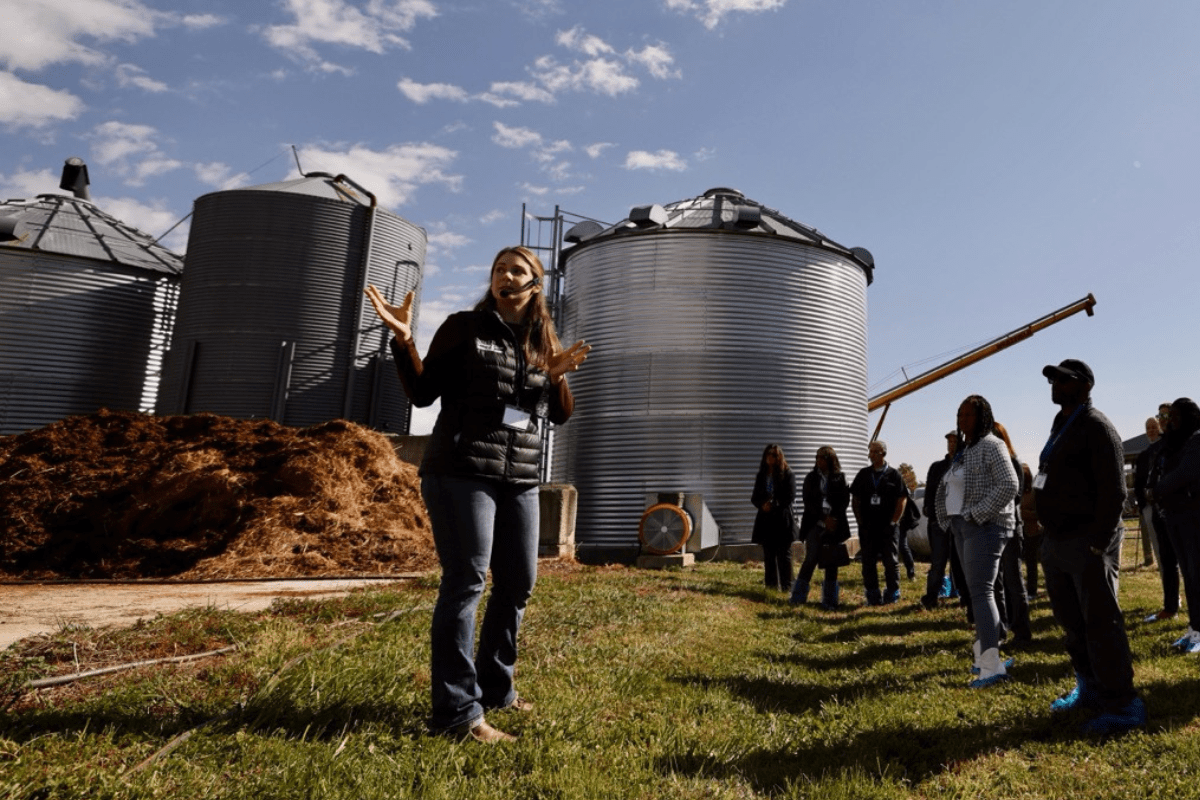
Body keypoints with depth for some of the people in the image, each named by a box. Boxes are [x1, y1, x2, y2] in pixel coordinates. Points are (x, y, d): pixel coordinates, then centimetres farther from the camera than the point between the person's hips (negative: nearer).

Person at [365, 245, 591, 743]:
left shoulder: (544, 343, 14)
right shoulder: (464, 327, 1)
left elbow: (561, 416, 14)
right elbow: (423, 393, -2)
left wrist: (558, 377, -5)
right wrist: (404, 340, -16)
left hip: (519, 480, 6)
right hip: (461, 473, -6)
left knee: (519, 584, 10)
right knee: (466, 582, -9)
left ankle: (495, 688, 27)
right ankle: (457, 712, -3)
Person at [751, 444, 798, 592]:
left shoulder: (788, 474, -1)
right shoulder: (761, 475, 13)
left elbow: (790, 497, -7)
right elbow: (754, 497, 12)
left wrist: (774, 505, -16)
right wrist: (762, 505, -9)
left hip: (782, 519, -4)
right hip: (766, 519, 5)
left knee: (784, 554, 0)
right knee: (768, 555, 8)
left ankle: (786, 585, 4)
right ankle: (771, 584, 15)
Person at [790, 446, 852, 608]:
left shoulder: (839, 478, 7)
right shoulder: (811, 478, 8)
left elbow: (845, 500, 2)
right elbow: (808, 501, 1)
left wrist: (834, 518, -11)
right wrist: (824, 518, -10)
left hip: (834, 525, 1)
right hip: (815, 524, -1)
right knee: (811, 559, -5)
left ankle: (829, 601, 11)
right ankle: (798, 597, 5)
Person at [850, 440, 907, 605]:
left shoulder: (893, 474, 1)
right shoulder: (863, 474, 9)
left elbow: (902, 499, 0)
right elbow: (855, 499, 10)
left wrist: (893, 521, -5)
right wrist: (860, 521, 3)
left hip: (887, 527, -3)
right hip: (867, 528, 3)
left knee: (890, 561, 3)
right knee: (868, 562, 5)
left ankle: (892, 594, 16)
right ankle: (873, 596, 13)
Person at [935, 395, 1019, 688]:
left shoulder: (991, 446, -8)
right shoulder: (964, 450, 17)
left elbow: (1009, 485, -19)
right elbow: (946, 488, 25)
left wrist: (978, 513, -20)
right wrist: (947, 518, 14)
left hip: (984, 527, -8)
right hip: (962, 528, 8)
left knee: (981, 592, -13)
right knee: (976, 593, 11)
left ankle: (992, 665, -14)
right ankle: (983, 655, 18)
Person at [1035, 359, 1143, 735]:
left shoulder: (1095, 427, -10)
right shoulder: (1060, 426, 18)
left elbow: (1113, 491, -17)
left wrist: (1098, 544, -20)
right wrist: (1048, 536, 16)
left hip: (1087, 543, -9)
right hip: (1056, 541, 9)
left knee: (1100, 623, -4)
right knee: (1072, 622, 16)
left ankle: (1122, 705, 5)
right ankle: (1088, 689, 28)